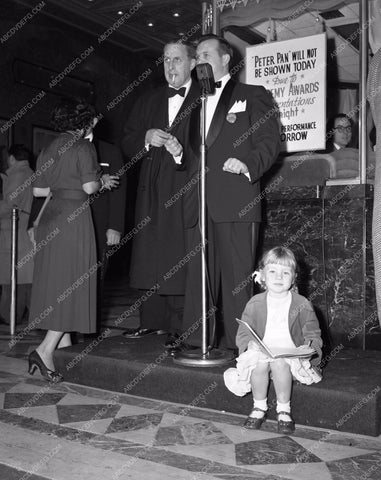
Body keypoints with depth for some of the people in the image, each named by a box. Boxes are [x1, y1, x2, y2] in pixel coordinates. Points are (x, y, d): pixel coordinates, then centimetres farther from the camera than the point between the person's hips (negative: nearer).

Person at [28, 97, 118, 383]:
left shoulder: (47, 152, 13)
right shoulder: (83, 147, -6)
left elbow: (38, 190, 12)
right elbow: (89, 186, -15)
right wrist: (102, 181, 5)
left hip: (50, 216, 7)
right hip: (74, 216, -7)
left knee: (54, 277, 16)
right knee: (72, 281, -6)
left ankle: (63, 339, 29)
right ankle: (46, 349, -16)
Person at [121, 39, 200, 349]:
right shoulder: (148, 102, 19)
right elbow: (127, 145, 15)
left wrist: (182, 152, -22)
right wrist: (146, 139, -5)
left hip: (185, 190, -5)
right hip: (152, 192, 5)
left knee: (180, 258, -6)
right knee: (149, 256, 7)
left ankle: (180, 327, 2)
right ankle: (152, 320, 19)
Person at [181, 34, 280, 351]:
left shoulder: (253, 95, 10)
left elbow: (270, 141, 1)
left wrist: (249, 166, -15)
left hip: (236, 201, -5)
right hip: (198, 203, 5)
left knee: (236, 278, -6)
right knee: (197, 278, 4)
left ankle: (237, 347, 0)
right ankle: (197, 345, 9)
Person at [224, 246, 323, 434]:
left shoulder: (302, 305, 2)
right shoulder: (255, 304, 5)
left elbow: (314, 336, 4)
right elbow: (243, 333, 6)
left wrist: (308, 347, -18)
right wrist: (250, 343, -17)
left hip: (290, 354, -1)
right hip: (261, 351, 1)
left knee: (279, 362, -34)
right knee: (260, 362, -33)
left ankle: (284, 410, -13)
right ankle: (259, 408, -10)